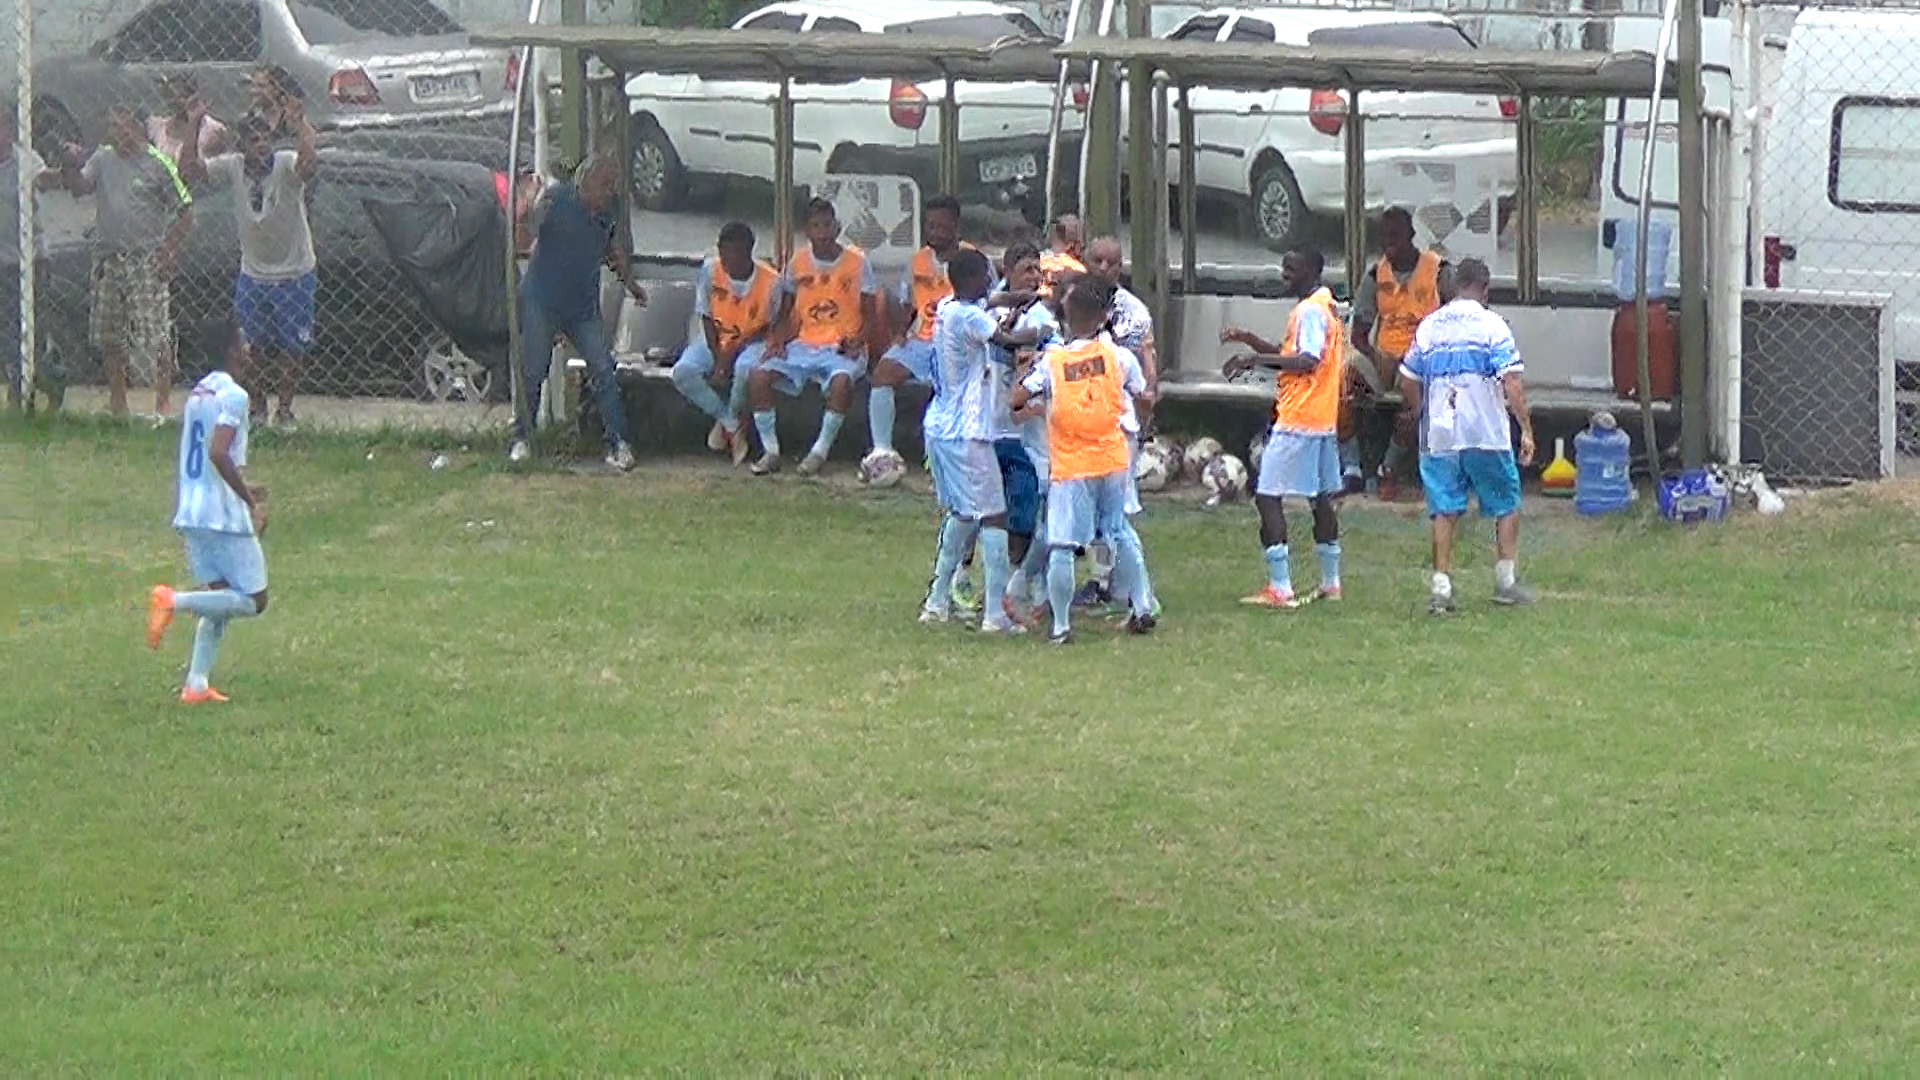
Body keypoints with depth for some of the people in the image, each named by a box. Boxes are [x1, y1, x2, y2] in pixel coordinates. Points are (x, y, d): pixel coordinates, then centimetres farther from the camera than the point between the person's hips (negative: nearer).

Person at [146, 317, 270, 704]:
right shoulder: (234, 396, -13)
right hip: (226, 517, -9)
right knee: (253, 600, -1)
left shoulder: (196, 394, 14)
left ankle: (196, 684, 4)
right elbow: (218, 453, -25)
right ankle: (175, 601, -15)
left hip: (190, 514, 9)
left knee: (220, 600, 14)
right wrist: (252, 501, -18)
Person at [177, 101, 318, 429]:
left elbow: (308, 165, -40)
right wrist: (194, 127, -22)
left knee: (291, 349, 6)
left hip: (294, 275, -3)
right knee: (252, 350, 8)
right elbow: (190, 171, -15)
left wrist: (299, 127, -48)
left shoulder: (286, 165, -17)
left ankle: (285, 408, 22)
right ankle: (254, 400, 30)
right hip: (252, 275, 3)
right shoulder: (233, 167, -7)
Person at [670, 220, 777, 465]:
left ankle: (727, 421, -7)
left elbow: (772, 326, -8)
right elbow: (707, 317, -3)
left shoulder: (771, 281, -18)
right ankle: (733, 426, -11)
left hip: (751, 342, -3)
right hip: (717, 341, 3)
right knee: (683, 372, -25)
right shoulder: (711, 271, -12)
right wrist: (718, 357, -16)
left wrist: (733, 352, -19)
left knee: (745, 368, -39)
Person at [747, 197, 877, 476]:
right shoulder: (797, 263, 7)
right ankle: (770, 450, -11)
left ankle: (821, 450, -22)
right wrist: (778, 341, -5)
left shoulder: (857, 262, -1)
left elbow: (870, 316, 2)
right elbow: (786, 314, 15)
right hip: (803, 344, 3)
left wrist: (857, 343, -16)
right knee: (758, 377, -21)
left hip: (843, 348, -3)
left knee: (842, 380, -38)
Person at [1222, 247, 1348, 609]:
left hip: (1297, 420, -10)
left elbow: (1307, 361, -27)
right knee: (1322, 497, 15)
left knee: (1268, 496, -8)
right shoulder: (1325, 306, 17)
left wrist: (1256, 358, -24)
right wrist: (1250, 341, 16)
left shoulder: (1310, 311, -15)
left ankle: (1279, 589, -12)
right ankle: (1330, 583, 20)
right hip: (1325, 419, 10)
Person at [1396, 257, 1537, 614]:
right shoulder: (1491, 325, -5)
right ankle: (1506, 580, 11)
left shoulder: (1429, 326, 8)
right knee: (1507, 505, 11)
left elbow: (1408, 381, 14)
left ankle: (1441, 587, 2)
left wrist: (1419, 412, 31)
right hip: (1487, 434, -3)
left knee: (1444, 511, 7)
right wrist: (1526, 428, -9)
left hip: (1439, 436, 4)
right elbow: (1511, 383, -12)